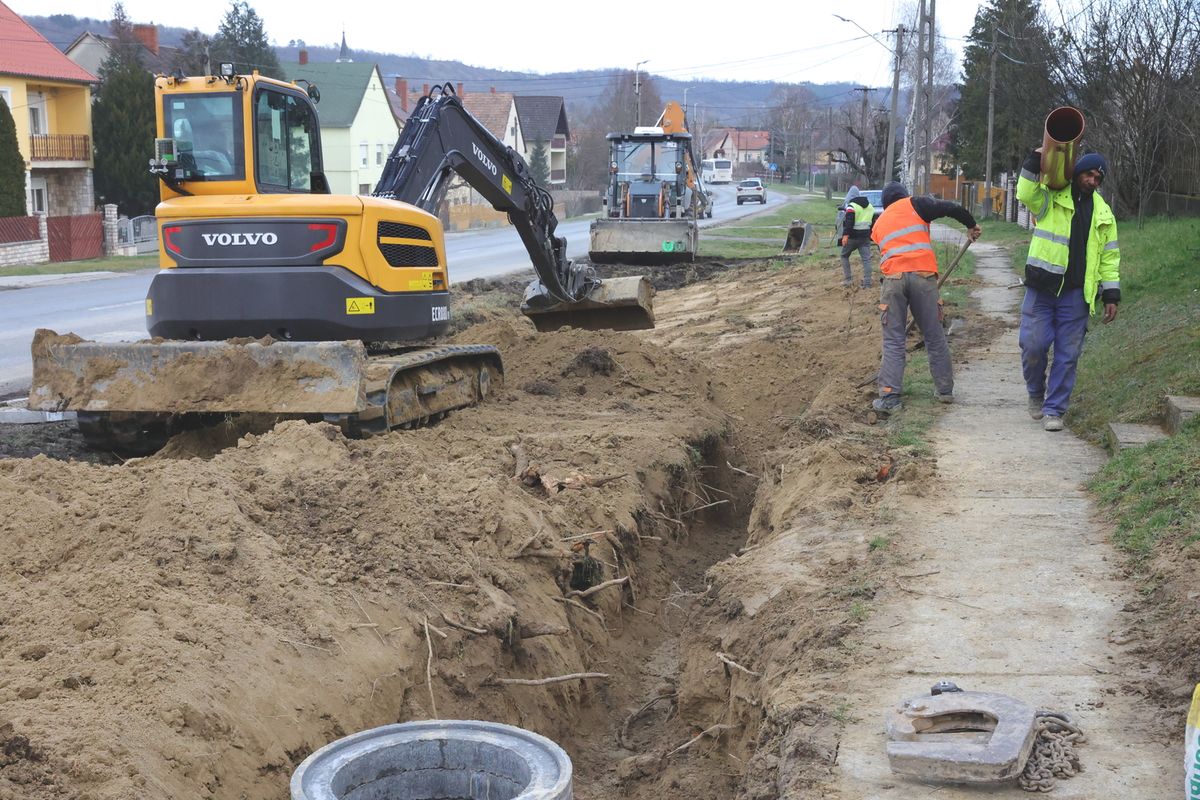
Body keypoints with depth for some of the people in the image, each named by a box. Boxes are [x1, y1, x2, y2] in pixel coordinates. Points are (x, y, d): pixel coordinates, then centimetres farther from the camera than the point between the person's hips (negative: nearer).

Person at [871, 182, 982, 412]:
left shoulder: (878, 224, 26)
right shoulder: (914, 205, 14)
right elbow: (951, 208, 3)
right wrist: (971, 225, 19)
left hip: (893, 278, 2)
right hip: (923, 275, -1)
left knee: (893, 341, 4)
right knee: (935, 337, 12)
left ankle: (889, 397, -4)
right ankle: (945, 390, 21)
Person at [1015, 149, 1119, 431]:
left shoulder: (1103, 213, 14)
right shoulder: (1051, 198, 4)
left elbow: (1109, 255, 14)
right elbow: (1026, 194, -16)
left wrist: (1111, 294, 8)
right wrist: (1034, 162, -24)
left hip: (1076, 294, 3)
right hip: (1042, 288, -2)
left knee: (1068, 354, 2)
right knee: (1033, 346, -3)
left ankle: (1054, 409, 11)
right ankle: (1036, 394, 24)